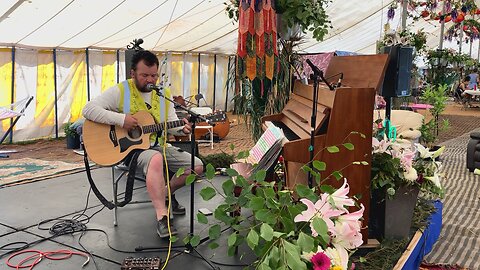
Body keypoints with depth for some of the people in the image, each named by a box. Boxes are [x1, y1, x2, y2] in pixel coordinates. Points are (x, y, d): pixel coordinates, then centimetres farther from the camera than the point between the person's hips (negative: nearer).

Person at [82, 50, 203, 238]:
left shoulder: (164, 94, 9)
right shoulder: (120, 91, -7)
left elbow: (171, 123, 8)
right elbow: (88, 109, -16)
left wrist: (182, 129, -16)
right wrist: (121, 119, -25)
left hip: (157, 145, 6)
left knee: (197, 166, -3)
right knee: (155, 159, -40)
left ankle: (166, 193, 21)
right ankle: (162, 217, -35)